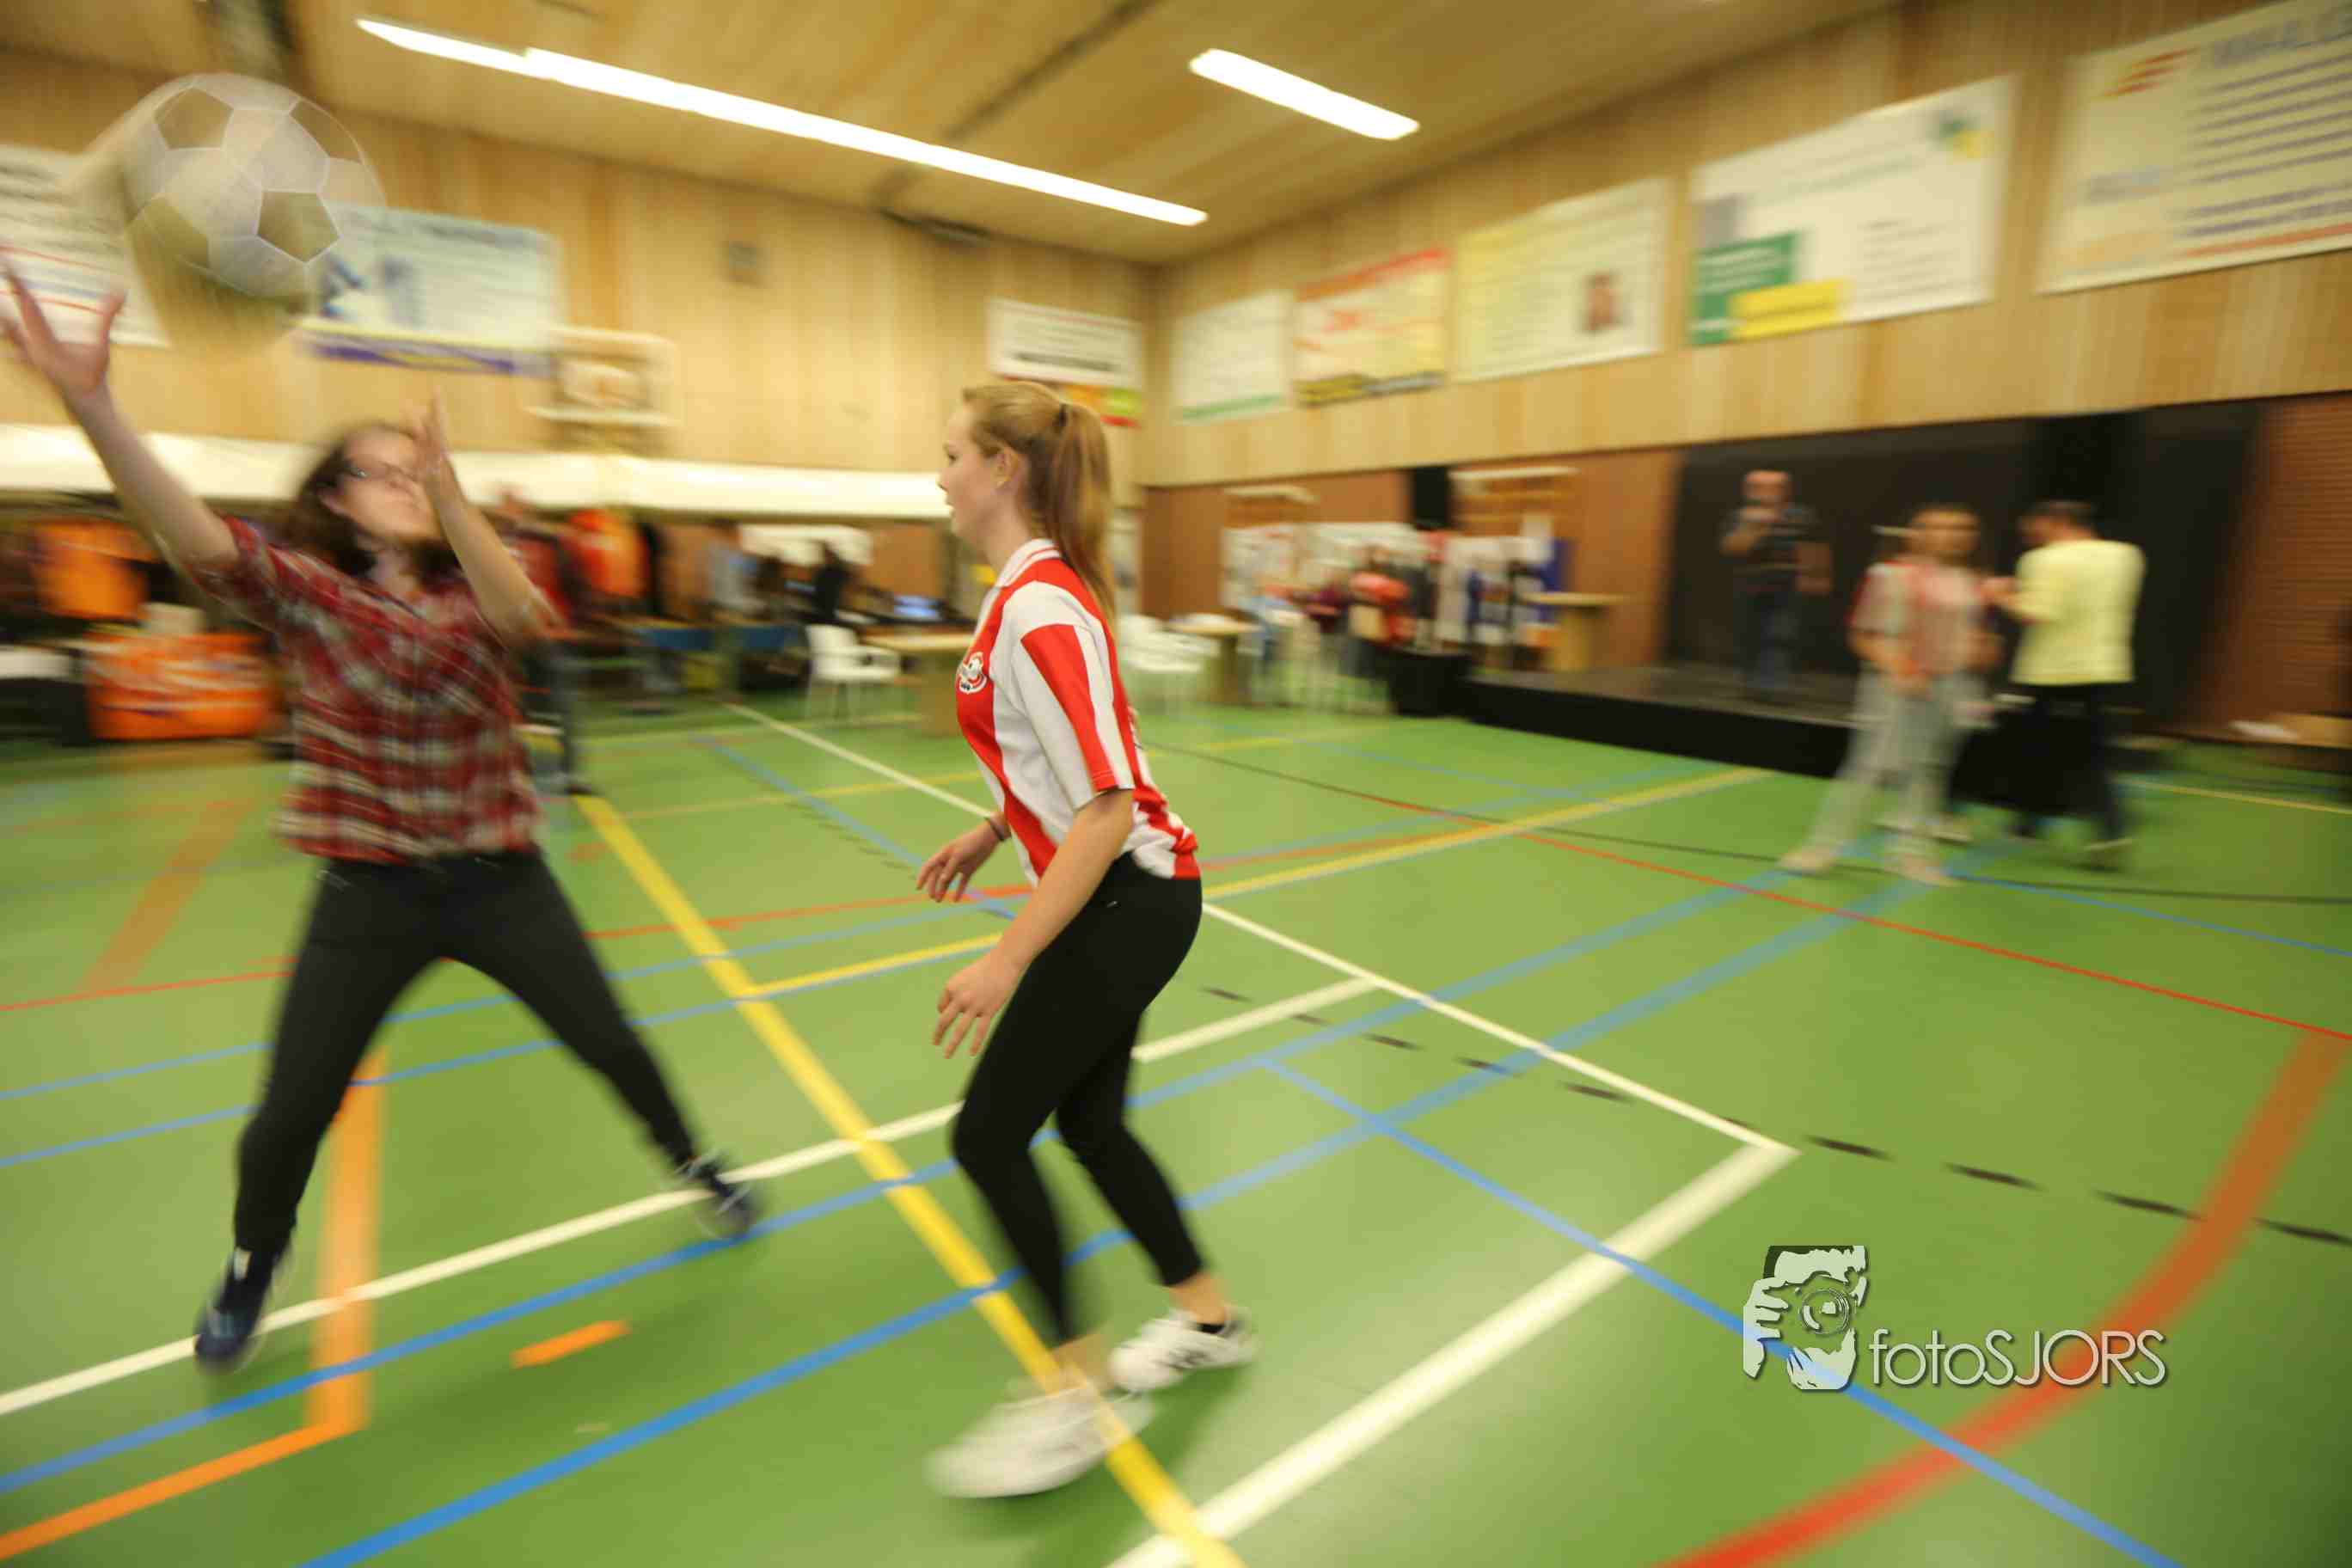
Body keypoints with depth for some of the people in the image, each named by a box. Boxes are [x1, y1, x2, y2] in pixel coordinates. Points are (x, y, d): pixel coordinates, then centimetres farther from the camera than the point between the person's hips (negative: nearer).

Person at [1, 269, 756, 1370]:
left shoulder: (467, 591, -1)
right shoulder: (303, 592, -3)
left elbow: (523, 618, -24)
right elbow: (195, 538, -23)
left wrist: (450, 498, -37)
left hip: (499, 879, 1)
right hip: (369, 894, 0)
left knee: (612, 1044, 6)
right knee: (287, 1118, 7)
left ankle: (693, 1166, 32)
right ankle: (249, 1270, 40)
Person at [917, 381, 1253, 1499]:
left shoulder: (1040, 608, -22)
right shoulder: (1035, 588, 9)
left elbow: (1107, 808, -26)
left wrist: (1008, 959, -24)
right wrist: (991, 833, 19)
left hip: (1127, 900, -9)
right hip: (1125, 898, 9)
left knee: (989, 1136, 2)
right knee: (1089, 1122, 20)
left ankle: (1079, 1388, 22)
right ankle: (1207, 1319, 40)